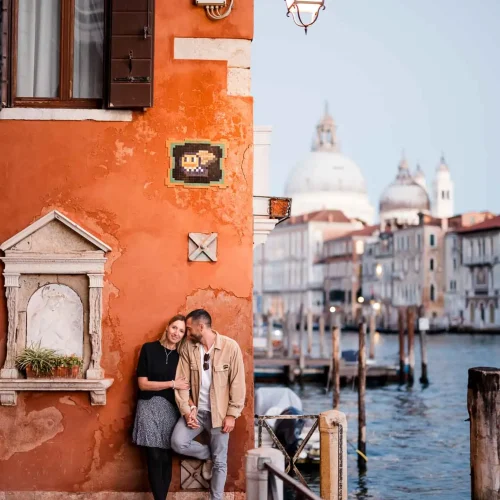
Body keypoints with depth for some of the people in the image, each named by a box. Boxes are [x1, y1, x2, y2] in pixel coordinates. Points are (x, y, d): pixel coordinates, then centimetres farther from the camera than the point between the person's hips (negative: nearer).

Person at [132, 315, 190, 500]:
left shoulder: (181, 356, 6)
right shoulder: (149, 349, -3)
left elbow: (184, 386, 8)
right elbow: (143, 384, -7)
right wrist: (172, 384, -10)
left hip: (171, 410, 3)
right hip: (150, 408, -3)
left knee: (167, 458, 2)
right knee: (155, 457, -8)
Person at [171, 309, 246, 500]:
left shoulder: (230, 347, -13)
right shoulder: (187, 348, -3)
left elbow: (238, 383, -10)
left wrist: (232, 414, -12)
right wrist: (186, 411, -12)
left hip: (219, 412, -3)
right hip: (195, 410, 3)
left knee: (220, 462, 3)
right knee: (178, 443, -16)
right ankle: (209, 455, 13)